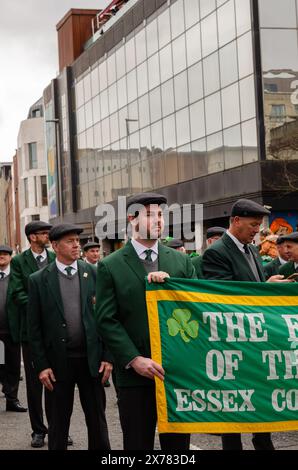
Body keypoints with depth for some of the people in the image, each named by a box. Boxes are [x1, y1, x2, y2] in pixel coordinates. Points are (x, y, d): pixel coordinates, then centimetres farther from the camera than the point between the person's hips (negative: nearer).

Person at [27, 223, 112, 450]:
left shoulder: (93, 274, 2)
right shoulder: (39, 280, -2)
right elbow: (34, 327, -1)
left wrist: (107, 357, -2)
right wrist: (41, 365, -5)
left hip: (92, 358, 1)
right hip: (58, 361, -1)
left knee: (97, 419, 9)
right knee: (59, 420, 9)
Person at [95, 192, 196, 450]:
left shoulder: (182, 261, 9)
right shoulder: (110, 266, -1)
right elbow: (106, 320, -5)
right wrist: (135, 359, -14)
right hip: (135, 373, -2)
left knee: (178, 443, 9)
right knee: (138, 443, 6)